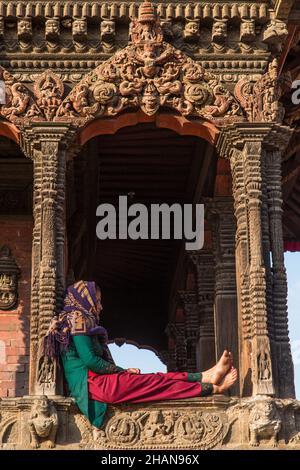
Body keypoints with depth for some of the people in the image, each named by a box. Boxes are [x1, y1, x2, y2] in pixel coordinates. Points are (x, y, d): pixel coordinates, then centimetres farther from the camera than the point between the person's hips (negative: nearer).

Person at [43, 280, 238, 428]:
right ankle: (212, 388, -3)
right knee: (158, 382, -7)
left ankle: (207, 376, -1)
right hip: (91, 383, -9)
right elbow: (89, 360, -15)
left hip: (94, 382, 9)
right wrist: (122, 370, -4)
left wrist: (122, 370, 8)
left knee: (160, 378, 1)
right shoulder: (78, 318, -5)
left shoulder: (79, 320, 26)